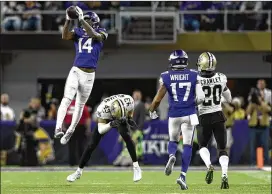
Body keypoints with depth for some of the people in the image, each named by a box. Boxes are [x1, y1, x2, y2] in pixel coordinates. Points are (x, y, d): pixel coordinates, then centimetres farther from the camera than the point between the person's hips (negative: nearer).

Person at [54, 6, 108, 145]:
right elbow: (65, 36, -13)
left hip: (89, 75, 0)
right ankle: (58, 128, -31)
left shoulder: (101, 33, 2)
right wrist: (68, 20, -26)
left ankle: (70, 132, 23)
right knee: (67, 99, -19)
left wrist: (81, 20, -30)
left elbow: (94, 35, -22)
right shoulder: (78, 32, 6)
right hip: (76, 71, 0)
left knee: (80, 105, 10)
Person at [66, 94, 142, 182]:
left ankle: (136, 167, -19)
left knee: (126, 136, -28)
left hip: (122, 120, 1)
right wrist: (111, 124, -56)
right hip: (106, 120, -1)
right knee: (92, 145, -6)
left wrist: (129, 118, -27)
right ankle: (78, 172, 10)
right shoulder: (103, 108, -41)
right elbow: (100, 130, -38)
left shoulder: (128, 101, -35)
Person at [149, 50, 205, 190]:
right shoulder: (194, 76, -1)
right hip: (189, 115, 0)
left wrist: (152, 111, 14)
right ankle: (182, 176, -9)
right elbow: (200, 97, -6)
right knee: (187, 146, 3)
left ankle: (172, 156, -12)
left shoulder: (166, 77, -2)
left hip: (174, 115, 1)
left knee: (173, 141, 21)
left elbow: (158, 99, -4)